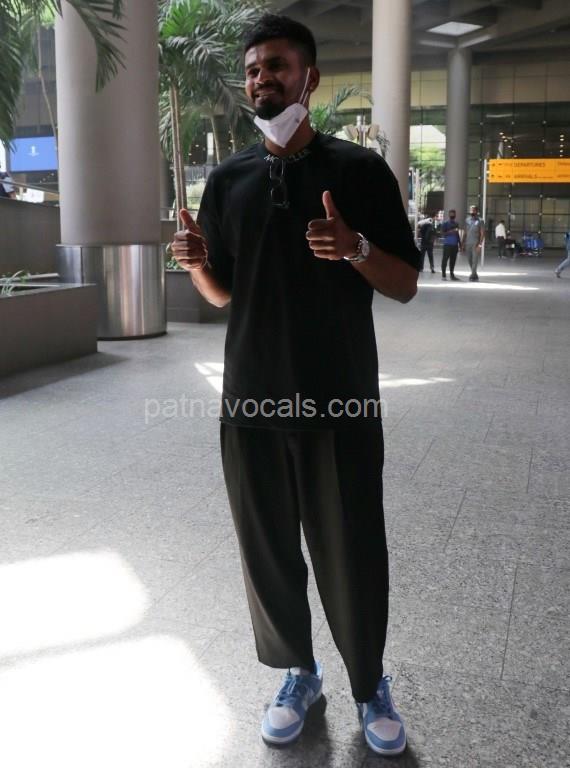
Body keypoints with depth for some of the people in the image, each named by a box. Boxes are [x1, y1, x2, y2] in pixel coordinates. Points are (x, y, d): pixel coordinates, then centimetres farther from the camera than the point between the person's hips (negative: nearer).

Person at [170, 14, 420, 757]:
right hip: (251, 401, 3)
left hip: (341, 401, -3)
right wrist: (196, 262, -8)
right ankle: (297, 673, 33)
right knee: (268, 550, 11)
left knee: (352, 554, 4)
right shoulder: (228, 179, 8)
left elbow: (405, 286, -1)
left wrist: (355, 248, -20)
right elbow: (223, 294, 14)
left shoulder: (360, 169, -1)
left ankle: (370, 684, 28)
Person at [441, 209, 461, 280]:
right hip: (447, 244, -6)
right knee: (445, 259, -6)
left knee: (453, 260, 5)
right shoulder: (445, 223, -1)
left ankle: (452, 274, 11)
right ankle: (443, 275, -3)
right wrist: (452, 231, -19)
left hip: (455, 244, 6)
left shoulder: (456, 223, 18)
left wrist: (460, 243, 18)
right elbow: (444, 233, -8)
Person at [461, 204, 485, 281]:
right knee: (470, 260, 9)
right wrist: (463, 243, 11)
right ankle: (475, 275, 22)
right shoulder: (467, 220, 13)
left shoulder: (480, 221, -2)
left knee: (475, 260, -9)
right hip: (468, 243, 5)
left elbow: (482, 234, -7)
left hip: (476, 244, -5)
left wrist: (480, 244, -17)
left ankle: (472, 275, -8)